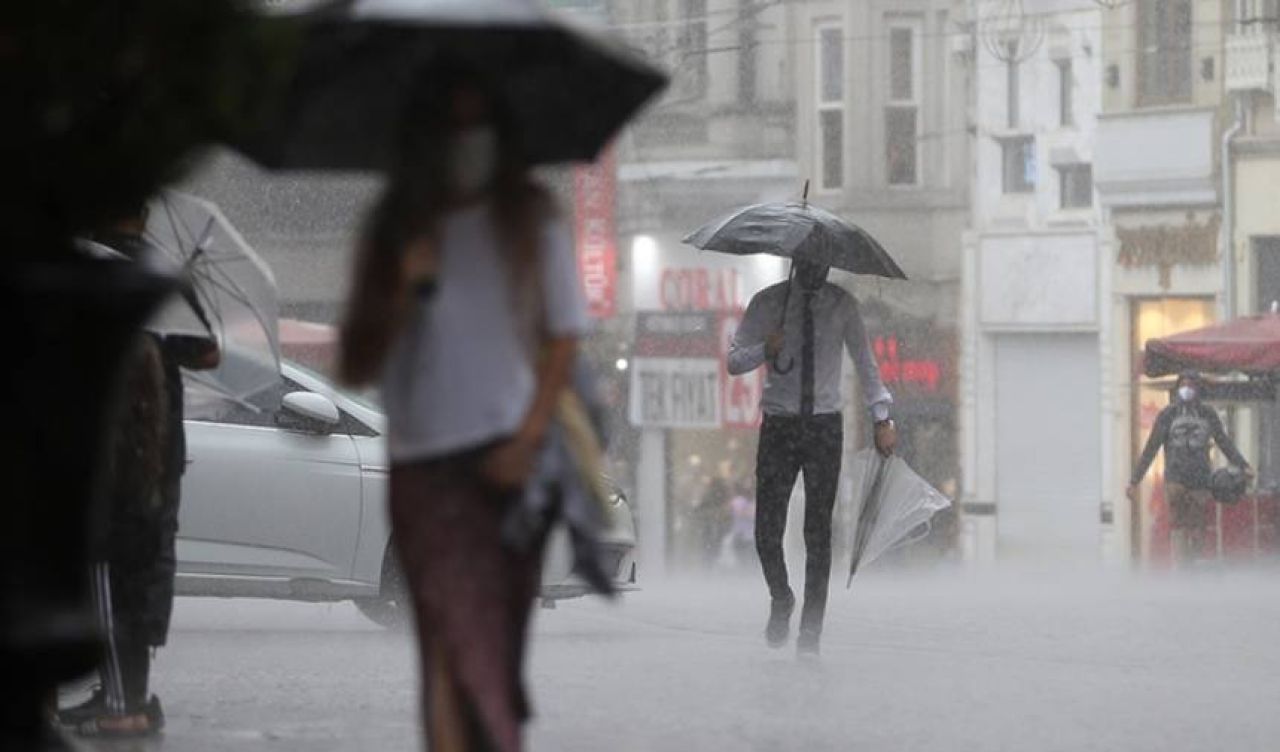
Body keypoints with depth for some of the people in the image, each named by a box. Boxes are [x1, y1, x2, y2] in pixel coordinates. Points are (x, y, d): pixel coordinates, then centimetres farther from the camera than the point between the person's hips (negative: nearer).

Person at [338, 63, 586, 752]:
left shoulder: (529, 220, 7)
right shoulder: (393, 235, 10)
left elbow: (563, 339, 4)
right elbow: (356, 367, 9)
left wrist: (527, 441, -7)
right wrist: (403, 293, -8)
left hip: (511, 462, 0)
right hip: (425, 468, 0)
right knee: (464, 650, -15)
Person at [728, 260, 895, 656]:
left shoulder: (842, 305, 5)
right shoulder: (767, 303, 2)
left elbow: (865, 362, 11)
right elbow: (734, 361, 3)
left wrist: (882, 418, 4)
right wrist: (767, 350, -19)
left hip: (824, 426, 0)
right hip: (779, 425, 0)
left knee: (818, 531, -3)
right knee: (767, 530, -6)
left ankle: (811, 631, 1)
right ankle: (781, 600, 23)